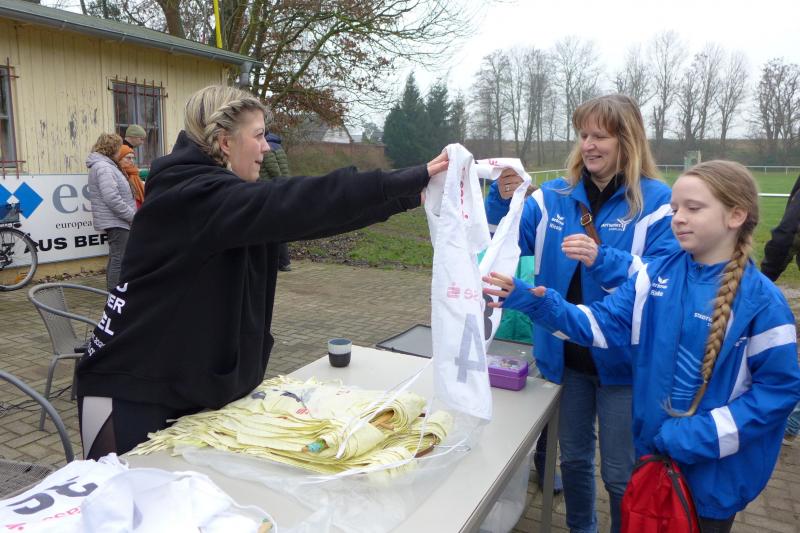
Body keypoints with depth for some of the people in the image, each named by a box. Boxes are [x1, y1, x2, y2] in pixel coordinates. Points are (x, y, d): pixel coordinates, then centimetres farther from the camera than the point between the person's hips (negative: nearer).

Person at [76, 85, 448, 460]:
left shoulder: (224, 201, 8)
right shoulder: (192, 195, -21)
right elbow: (292, 206, -35)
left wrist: (409, 194, 0)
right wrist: (409, 182, -34)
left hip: (190, 386, 9)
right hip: (133, 390, -8)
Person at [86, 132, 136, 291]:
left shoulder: (104, 165, 18)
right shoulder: (104, 167, -15)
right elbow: (112, 199, -24)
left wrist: (131, 215, 16)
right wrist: (133, 216, -18)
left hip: (115, 222, 11)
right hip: (116, 222, -11)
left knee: (115, 259, 18)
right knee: (119, 260, -10)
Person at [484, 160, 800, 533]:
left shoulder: (761, 300, -17)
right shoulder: (656, 275, -6)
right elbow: (601, 323, -10)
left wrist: (701, 435, -19)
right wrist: (534, 302, -24)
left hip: (716, 465, -3)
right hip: (654, 446, 4)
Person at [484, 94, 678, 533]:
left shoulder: (656, 201, -11)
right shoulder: (555, 196, 1)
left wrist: (602, 260, -31)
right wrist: (504, 199, -21)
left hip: (622, 360, -4)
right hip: (567, 354, 4)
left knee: (620, 474, 11)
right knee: (573, 458, 23)